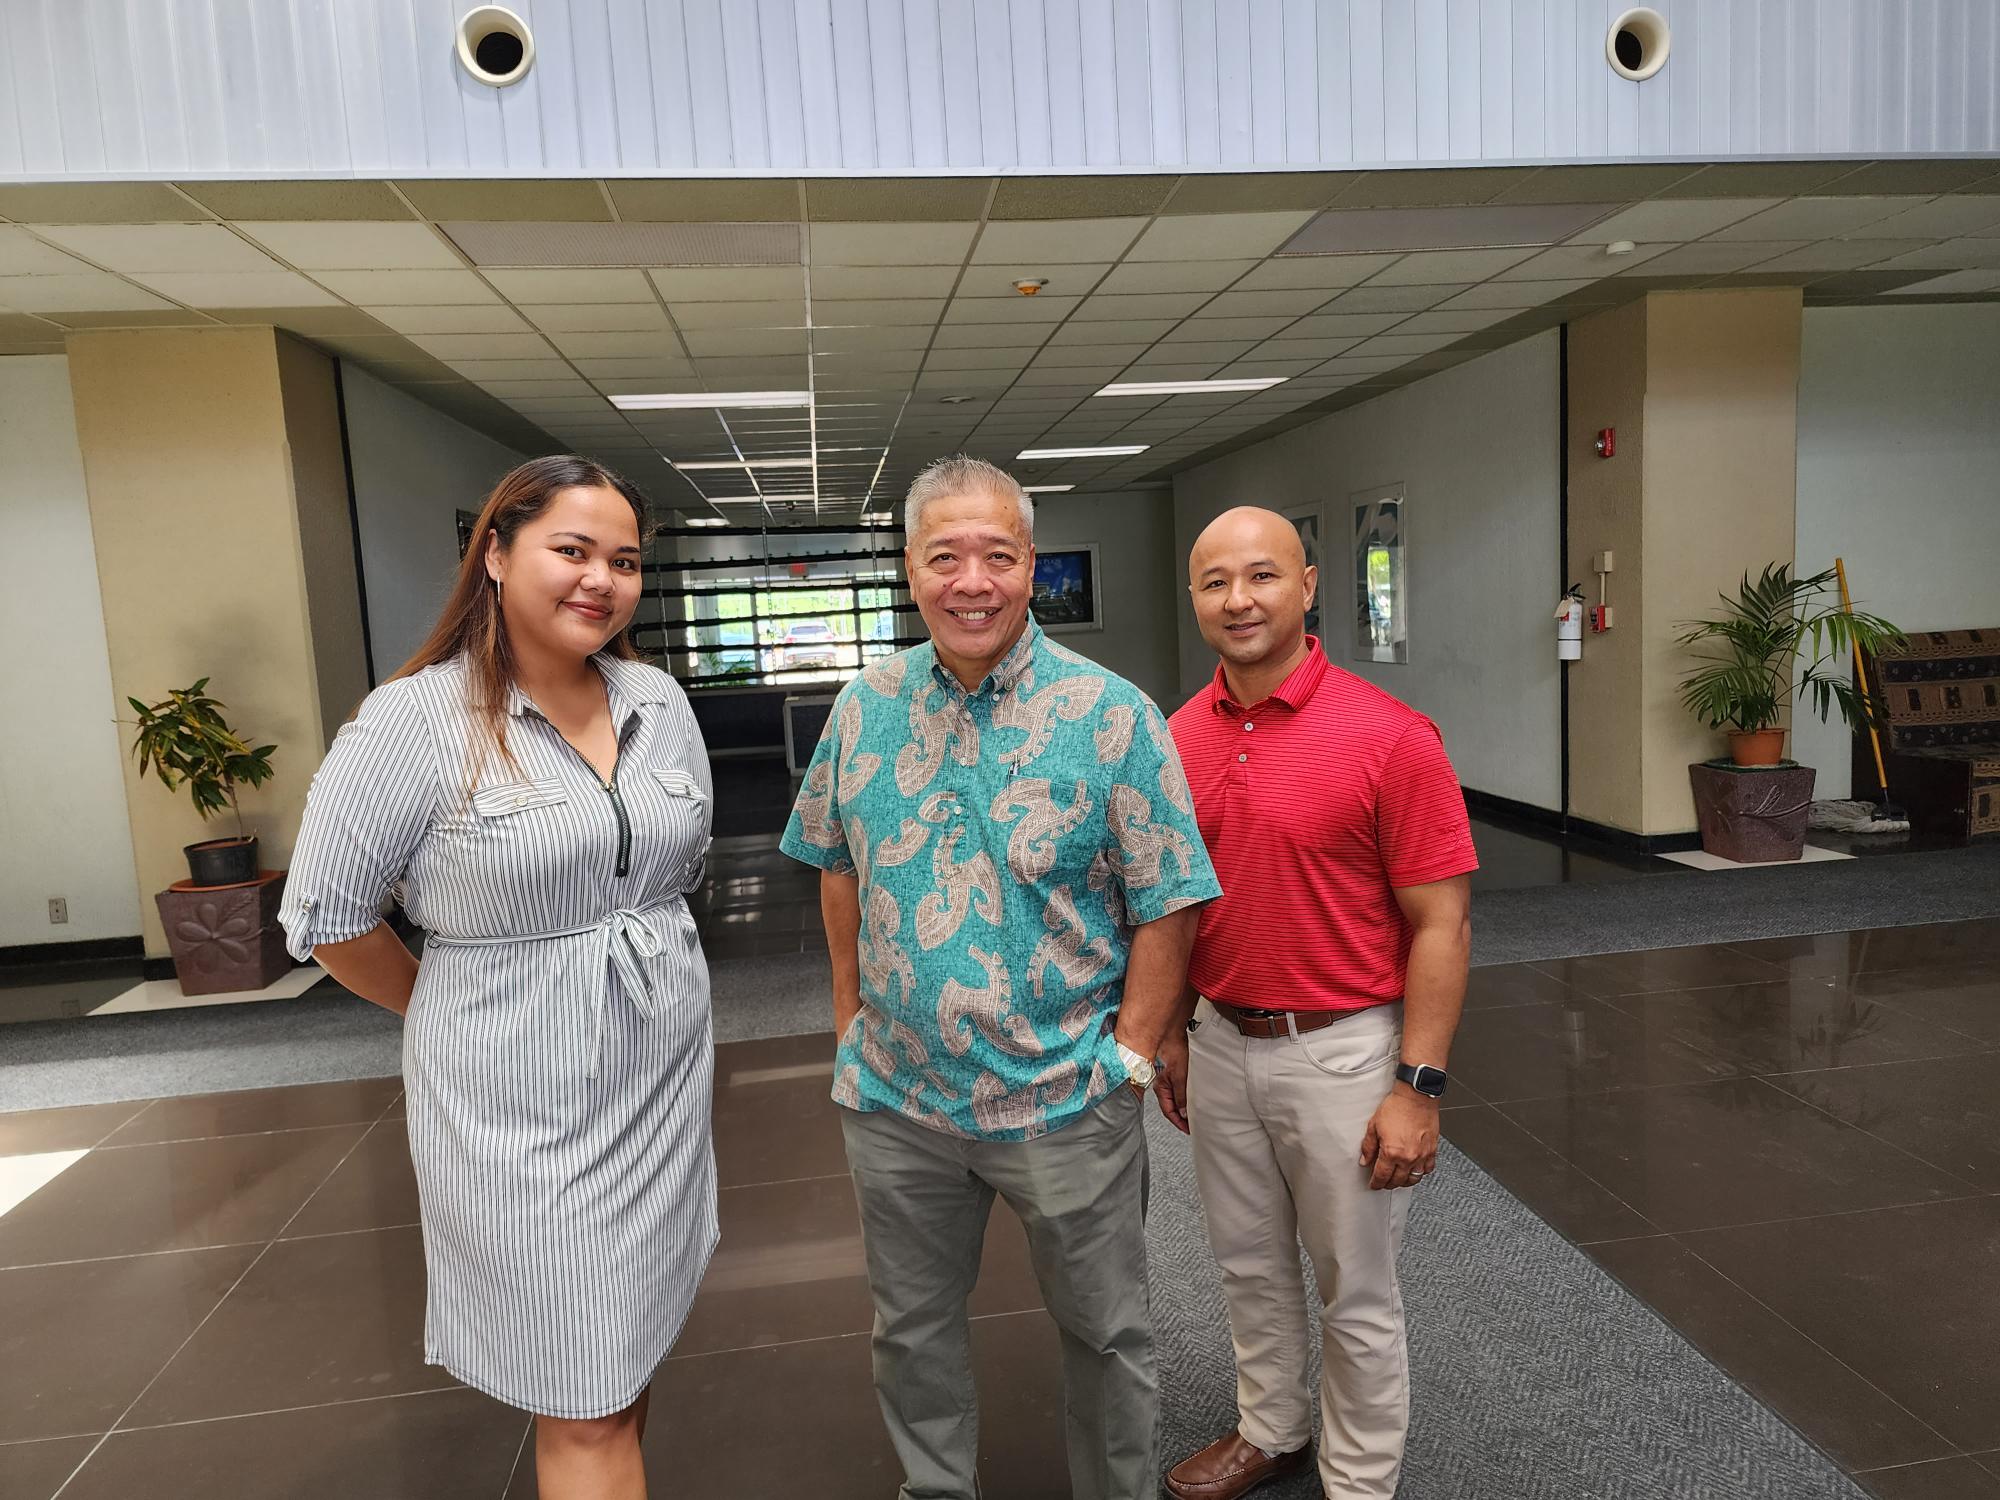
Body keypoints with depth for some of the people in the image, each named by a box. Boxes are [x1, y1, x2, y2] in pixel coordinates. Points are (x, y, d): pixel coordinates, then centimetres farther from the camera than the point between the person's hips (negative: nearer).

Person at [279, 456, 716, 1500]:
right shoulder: (413, 723, -13)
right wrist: (455, 1010, 3)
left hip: (665, 1075, 5)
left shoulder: (659, 703, 3)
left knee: (633, 1346, 20)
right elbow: (327, 919, -6)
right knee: (583, 1408, 4)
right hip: (520, 1106, -5)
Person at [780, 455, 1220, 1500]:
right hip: (894, 1096, 4)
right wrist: (851, 1010, 8)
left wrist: (1128, 1055, -12)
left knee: (1104, 1332, 18)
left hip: (1065, 1101, -3)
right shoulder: (866, 707, -2)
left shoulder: (1113, 716, -14)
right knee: (910, 1327, 22)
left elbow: (1167, 904, -10)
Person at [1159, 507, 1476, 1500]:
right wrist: (1172, 1035, 11)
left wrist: (1418, 1088, -17)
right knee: (1249, 1265, 23)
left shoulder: (1389, 737, -17)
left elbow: (1441, 922, -15)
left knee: (1354, 1293, 13)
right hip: (1220, 1045, 5)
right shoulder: (1178, 738, 0)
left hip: (1340, 1052, -5)